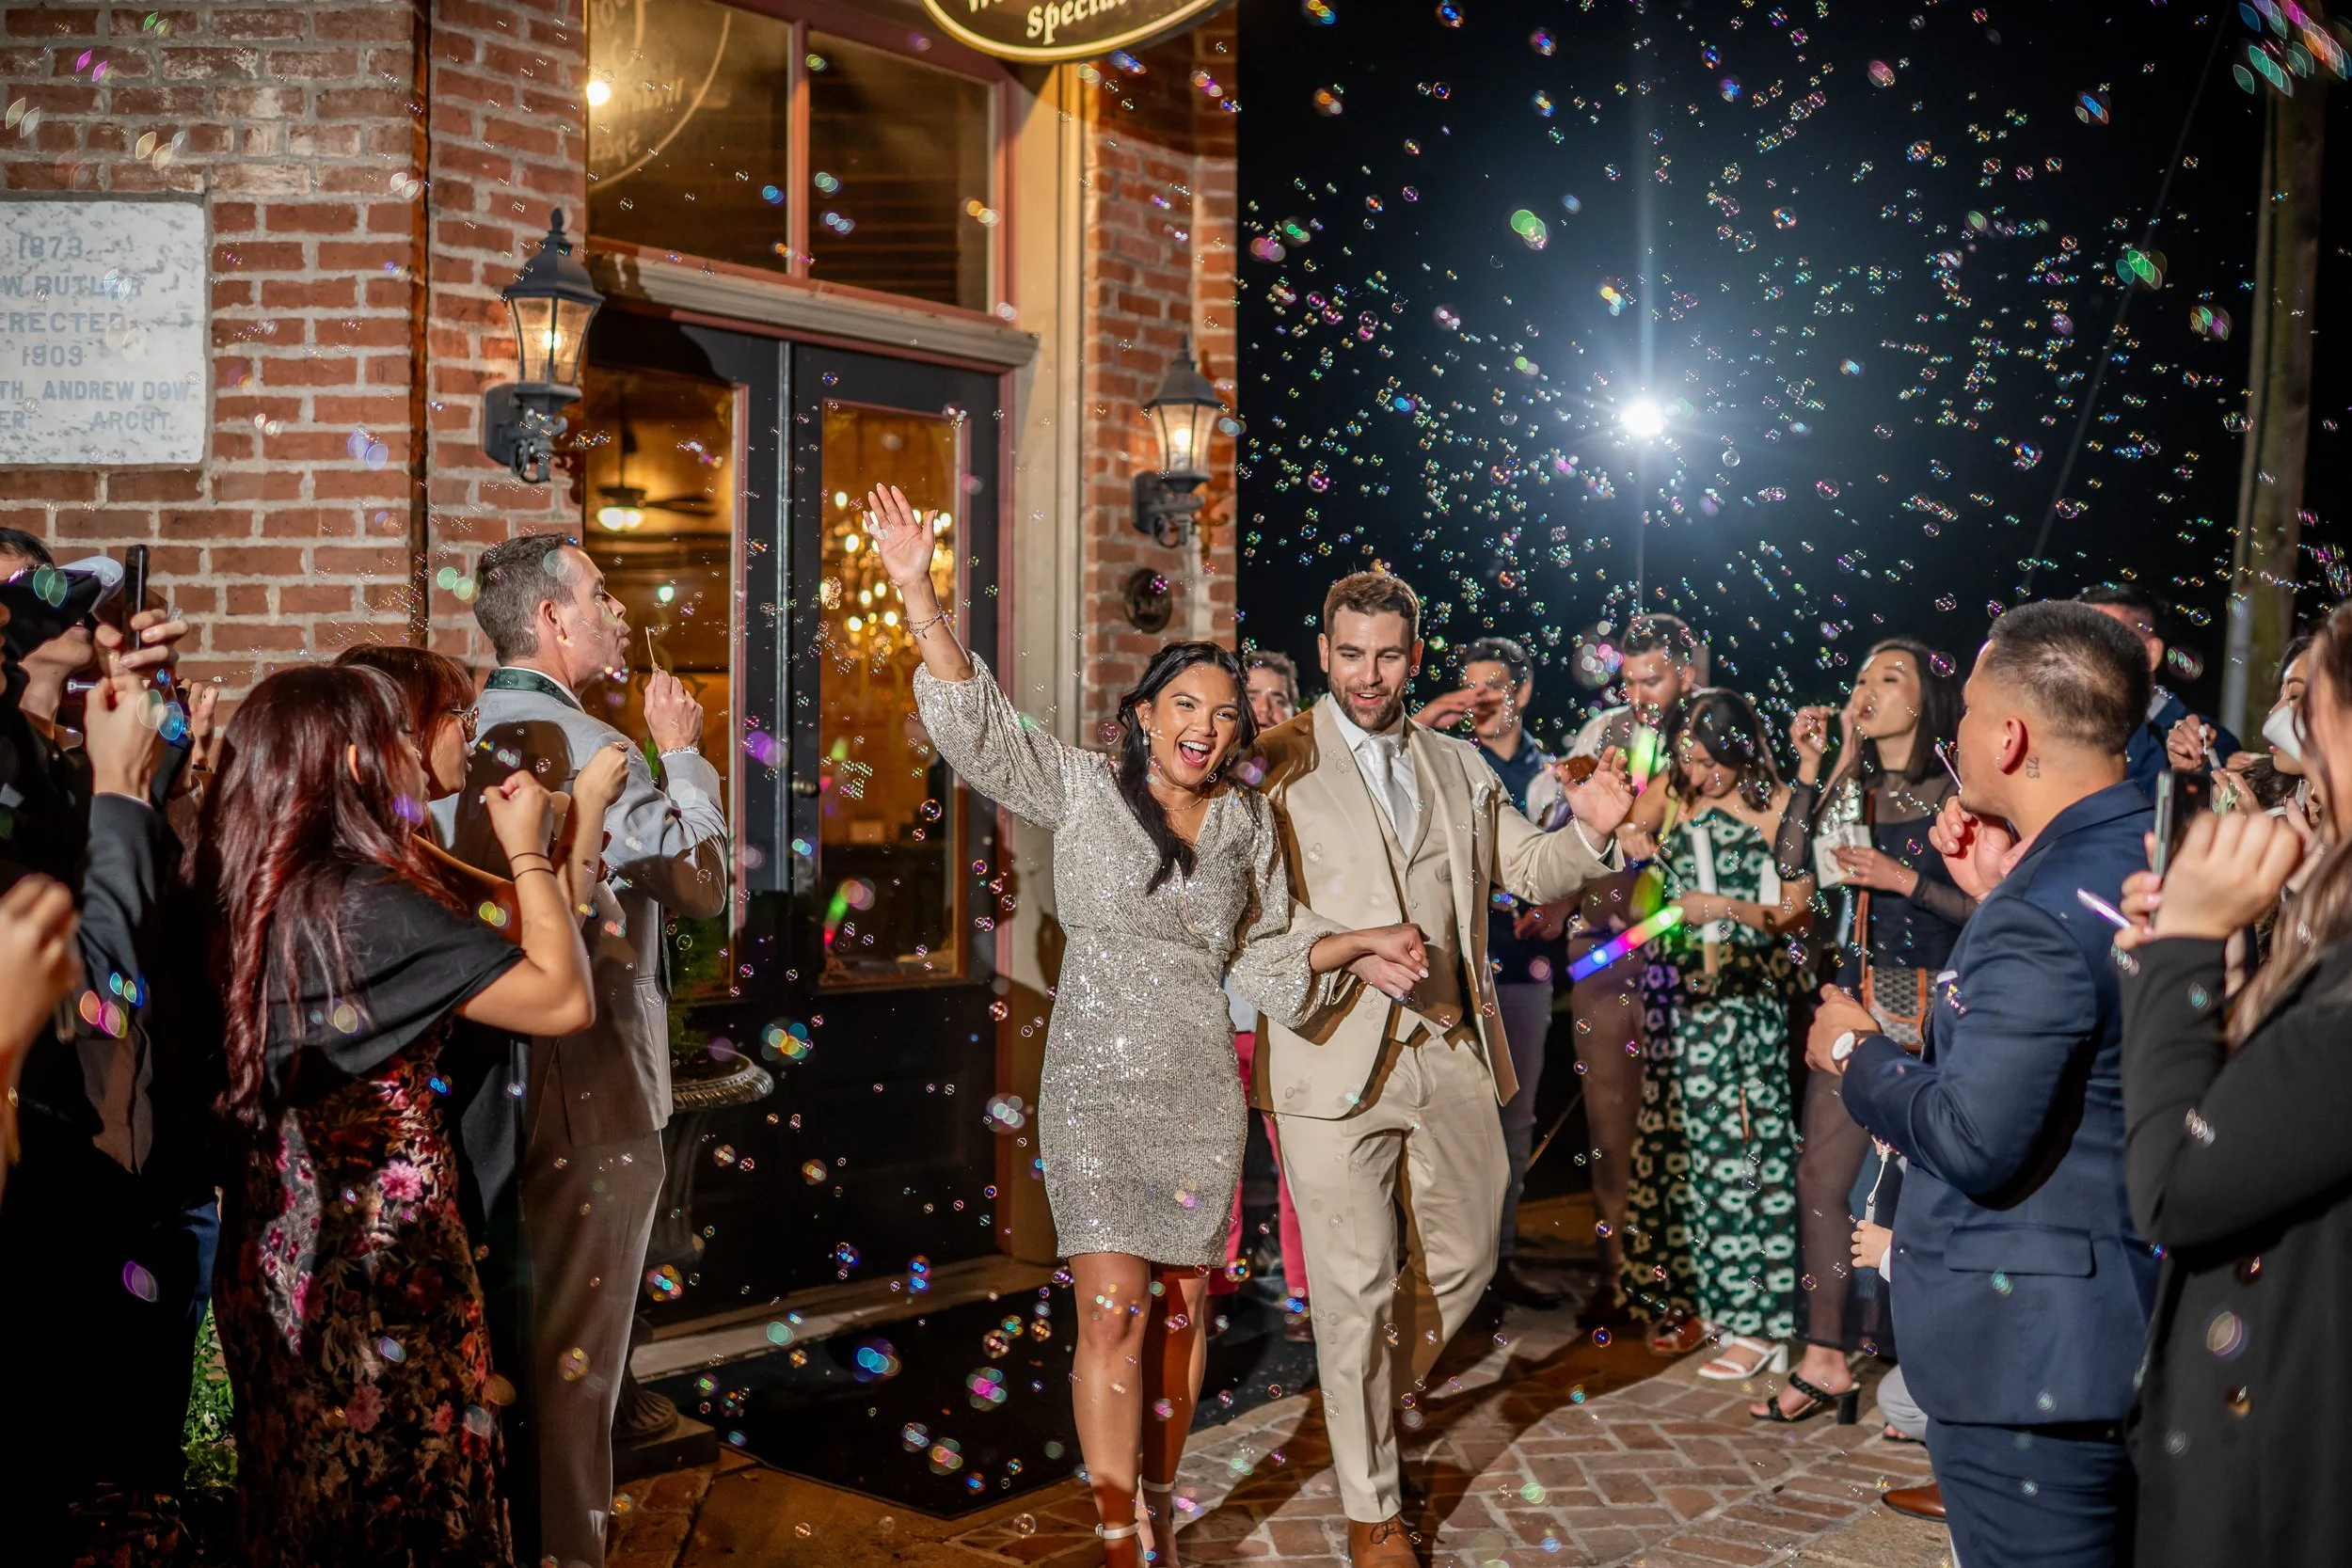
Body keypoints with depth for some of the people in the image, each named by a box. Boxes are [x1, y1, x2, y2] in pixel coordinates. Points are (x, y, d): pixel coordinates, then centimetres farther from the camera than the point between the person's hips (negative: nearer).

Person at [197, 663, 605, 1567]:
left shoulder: (246, 888, 2)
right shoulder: (365, 905, -24)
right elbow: (565, 999, -22)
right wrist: (528, 850, -13)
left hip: (279, 1244, 8)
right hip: (376, 1248, -8)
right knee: (400, 1494, 8)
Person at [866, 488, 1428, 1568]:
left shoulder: (1247, 824, 8)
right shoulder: (1082, 791, -2)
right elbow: (978, 724, -12)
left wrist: (1357, 950, 2)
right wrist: (919, 593, -23)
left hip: (1200, 1092, 3)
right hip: (1096, 1084, -3)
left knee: (1182, 1309, 10)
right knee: (1113, 1309, -8)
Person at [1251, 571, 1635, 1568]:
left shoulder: (1459, 767, 13)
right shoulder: (1278, 763, -5)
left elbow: (1530, 869, 13)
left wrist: (1588, 830, -6)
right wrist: (1329, 951, -26)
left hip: (1452, 1054, 5)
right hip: (1337, 1055, -5)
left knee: (1462, 1261, 16)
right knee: (1356, 1287, 3)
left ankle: (1368, 1408, 42)